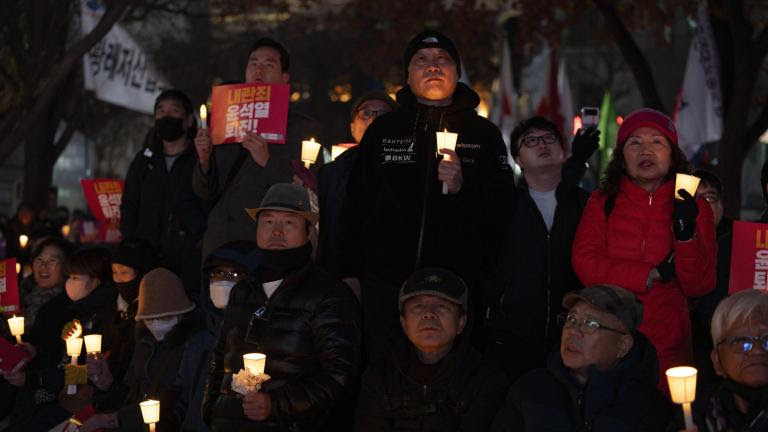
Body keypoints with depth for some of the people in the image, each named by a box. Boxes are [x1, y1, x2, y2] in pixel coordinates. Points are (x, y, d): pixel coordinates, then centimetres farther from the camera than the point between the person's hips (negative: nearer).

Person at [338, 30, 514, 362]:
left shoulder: (483, 134, 8)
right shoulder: (383, 131, 12)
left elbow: (505, 205, 0)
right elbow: (356, 205, 11)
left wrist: (464, 186, -18)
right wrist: (350, 272, 5)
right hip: (387, 282, 1)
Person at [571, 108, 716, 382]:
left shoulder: (694, 208, 4)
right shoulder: (602, 202, 4)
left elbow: (699, 286, -4)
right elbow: (585, 264, -8)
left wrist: (687, 232, -20)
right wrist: (653, 274, -12)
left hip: (666, 348, 0)